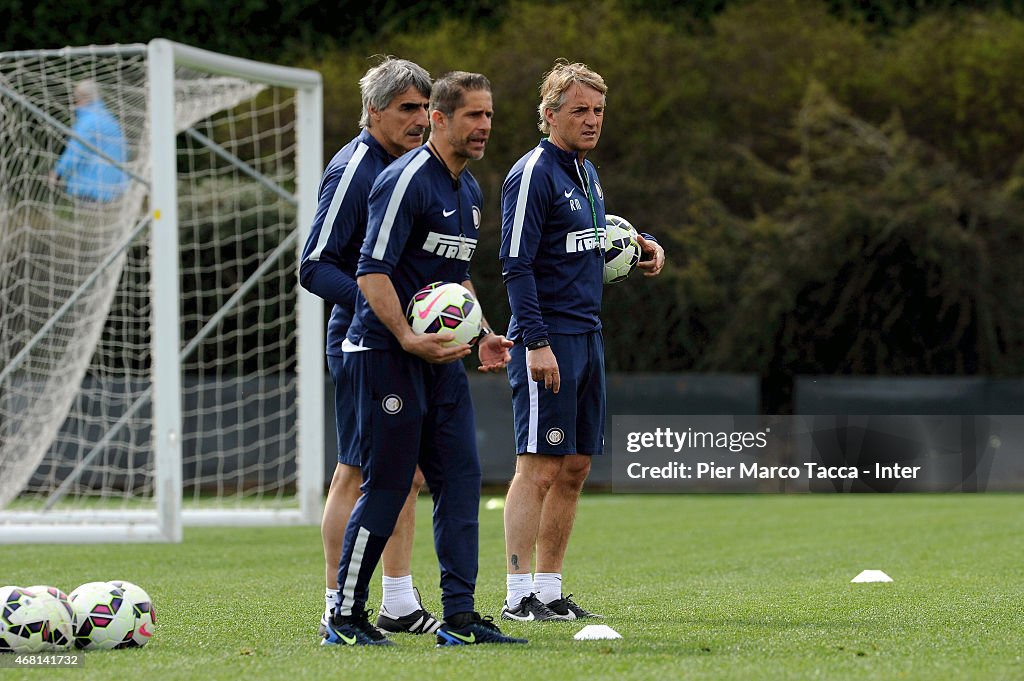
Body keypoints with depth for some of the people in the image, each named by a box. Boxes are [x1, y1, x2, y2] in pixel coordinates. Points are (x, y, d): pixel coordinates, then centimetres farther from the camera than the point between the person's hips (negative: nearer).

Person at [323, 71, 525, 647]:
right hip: (388, 353, -9)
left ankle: (460, 617, 6)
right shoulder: (406, 180, -14)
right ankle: (346, 618, 4)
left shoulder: (470, 191, 15)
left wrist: (482, 335, 17)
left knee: (460, 479, 3)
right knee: (387, 486, -6)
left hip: (442, 354, 9)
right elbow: (373, 272, -18)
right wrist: (408, 338, -26)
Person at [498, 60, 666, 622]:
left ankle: (549, 590, 14)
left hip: (587, 337, 9)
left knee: (575, 468, 9)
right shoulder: (533, 173, -10)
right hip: (547, 341, -9)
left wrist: (640, 241, 15)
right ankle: (519, 596, -9)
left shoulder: (586, 173, 17)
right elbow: (516, 265, -16)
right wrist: (536, 341, -22)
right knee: (539, 469, -10)